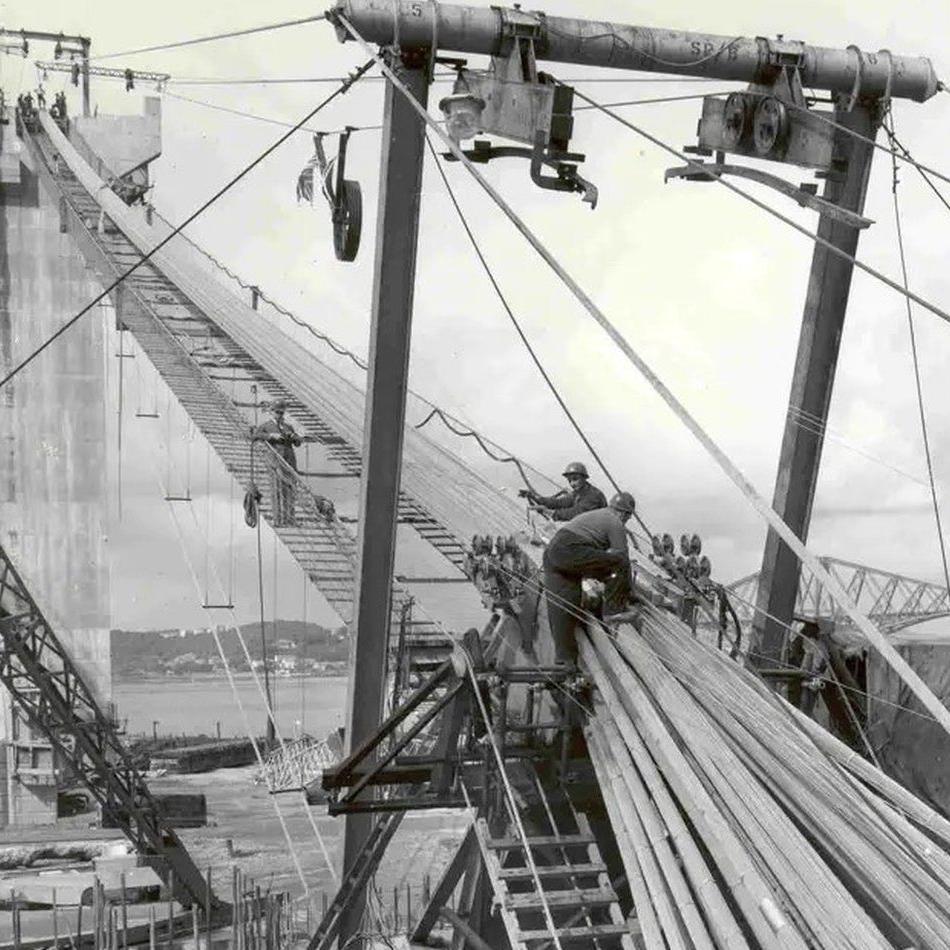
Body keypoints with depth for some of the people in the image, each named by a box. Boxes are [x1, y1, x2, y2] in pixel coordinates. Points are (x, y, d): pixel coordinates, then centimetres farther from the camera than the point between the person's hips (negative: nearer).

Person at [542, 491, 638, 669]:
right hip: (570, 551, -9)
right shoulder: (615, 523, 7)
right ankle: (612, 611, 3)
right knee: (620, 564, -4)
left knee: (561, 607, 9)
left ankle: (564, 656, 11)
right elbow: (623, 557, 6)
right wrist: (630, 591, 16)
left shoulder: (592, 515, 34)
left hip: (551, 552, 9)